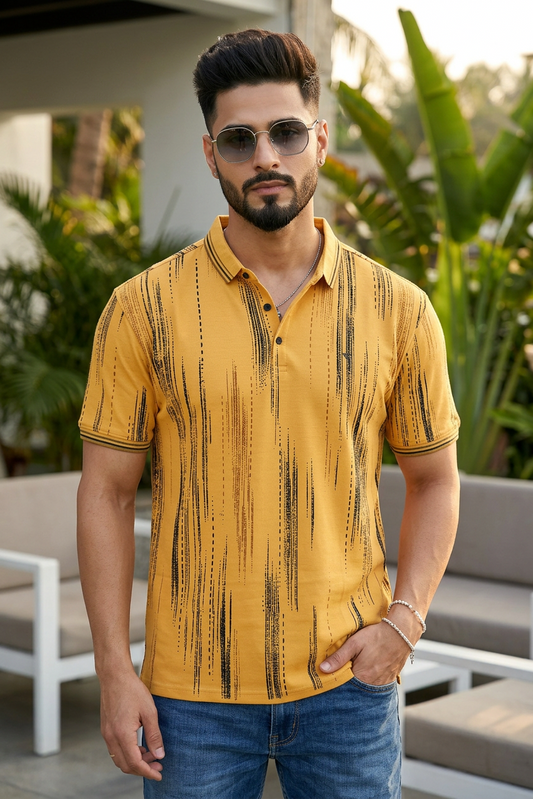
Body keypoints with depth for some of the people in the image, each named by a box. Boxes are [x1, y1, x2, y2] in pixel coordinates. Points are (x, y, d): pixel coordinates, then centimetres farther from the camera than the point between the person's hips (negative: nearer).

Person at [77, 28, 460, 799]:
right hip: (194, 692, -1)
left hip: (349, 681, 1)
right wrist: (114, 671, -6)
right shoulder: (144, 309, -4)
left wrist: (404, 619, -5)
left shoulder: (398, 310, -1)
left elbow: (434, 478, 9)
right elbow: (106, 491, -1)